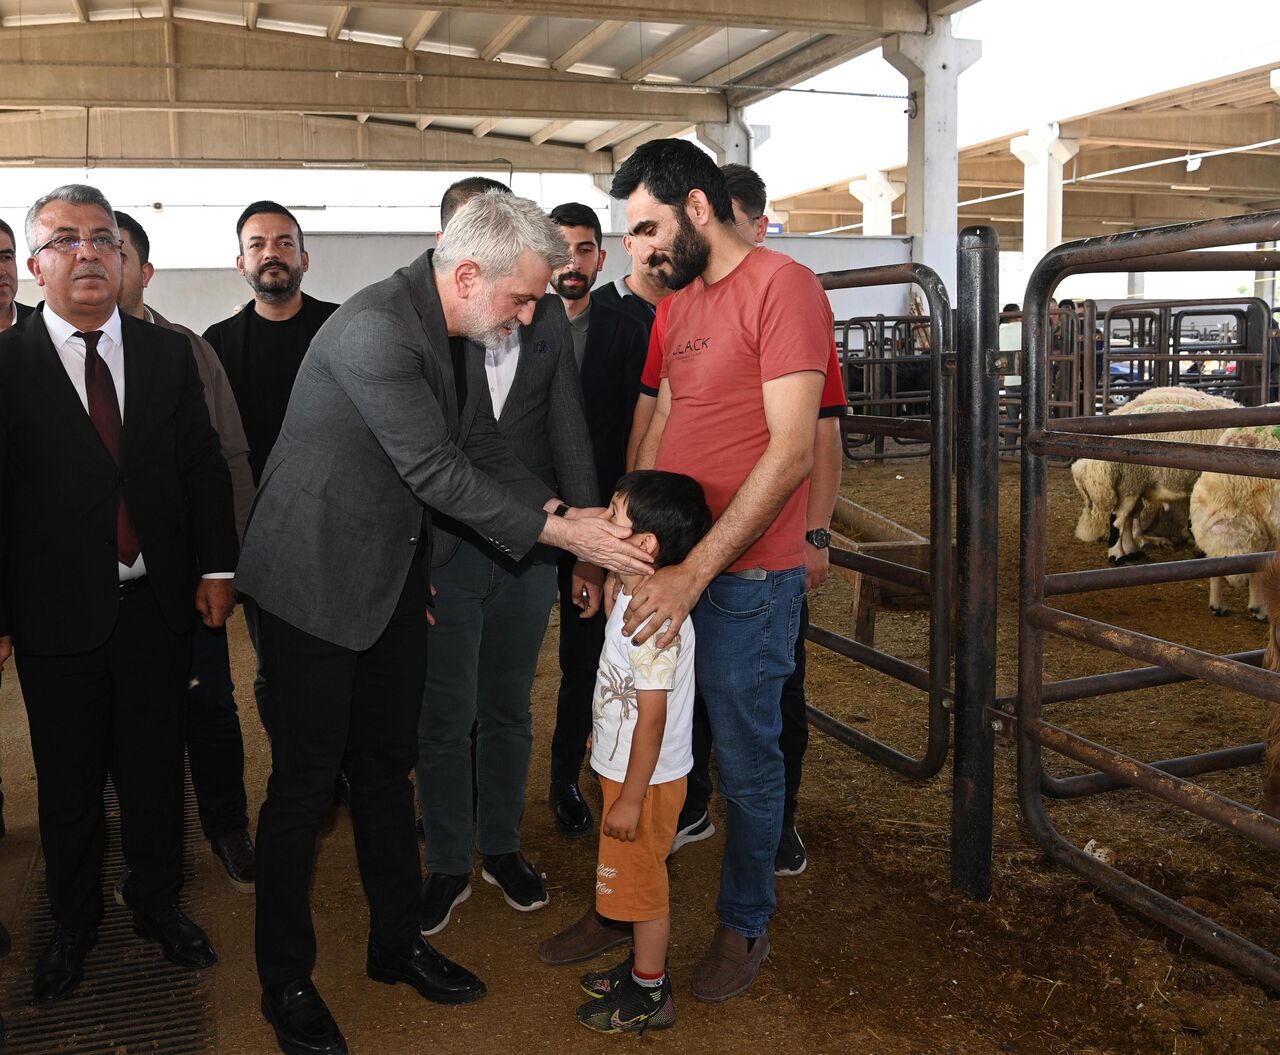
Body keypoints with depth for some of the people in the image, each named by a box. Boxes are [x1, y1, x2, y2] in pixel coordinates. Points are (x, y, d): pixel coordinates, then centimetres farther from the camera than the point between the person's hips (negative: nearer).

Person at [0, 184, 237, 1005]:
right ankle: (74, 922, 35)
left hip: (160, 604, 2)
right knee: (69, 782, 14)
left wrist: (216, 567, 0)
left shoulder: (168, 354, 4)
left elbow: (204, 466, 6)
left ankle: (159, 902, 36)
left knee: (157, 768, 15)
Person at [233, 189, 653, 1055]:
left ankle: (398, 943, 34)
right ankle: (286, 983, 23)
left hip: (393, 576, 8)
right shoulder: (375, 331, -27)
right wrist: (560, 534, -22)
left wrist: (563, 510, -7)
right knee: (306, 780, 4)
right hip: (317, 577, -8)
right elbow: (438, 472, -26)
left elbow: (482, 445, 8)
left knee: (387, 767, 18)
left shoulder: (456, 330, 2)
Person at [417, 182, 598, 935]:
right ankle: (448, 865, 24)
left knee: (509, 707, 15)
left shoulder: (547, 319, 5)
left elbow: (570, 435, 6)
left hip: (529, 544, 3)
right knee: (446, 713, 6)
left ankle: (503, 846, 33)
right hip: (444, 547, -2)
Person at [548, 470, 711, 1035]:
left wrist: (630, 798, -21)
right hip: (624, 766, 9)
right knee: (638, 879, 23)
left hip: (645, 777, -9)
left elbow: (653, 717, -27)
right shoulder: (636, 597, 1)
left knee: (642, 881, 8)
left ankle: (649, 994, 27)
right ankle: (643, 967, 41)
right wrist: (603, 732, 27)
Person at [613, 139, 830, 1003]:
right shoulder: (676, 306, 14)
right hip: (668, 566, 7)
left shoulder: (783, 287, -12)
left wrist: (697, 571, -22)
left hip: (745, 576, -7)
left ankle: (746, 924, 30)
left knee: (747, 762, 8)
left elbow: (792, 451, -20)